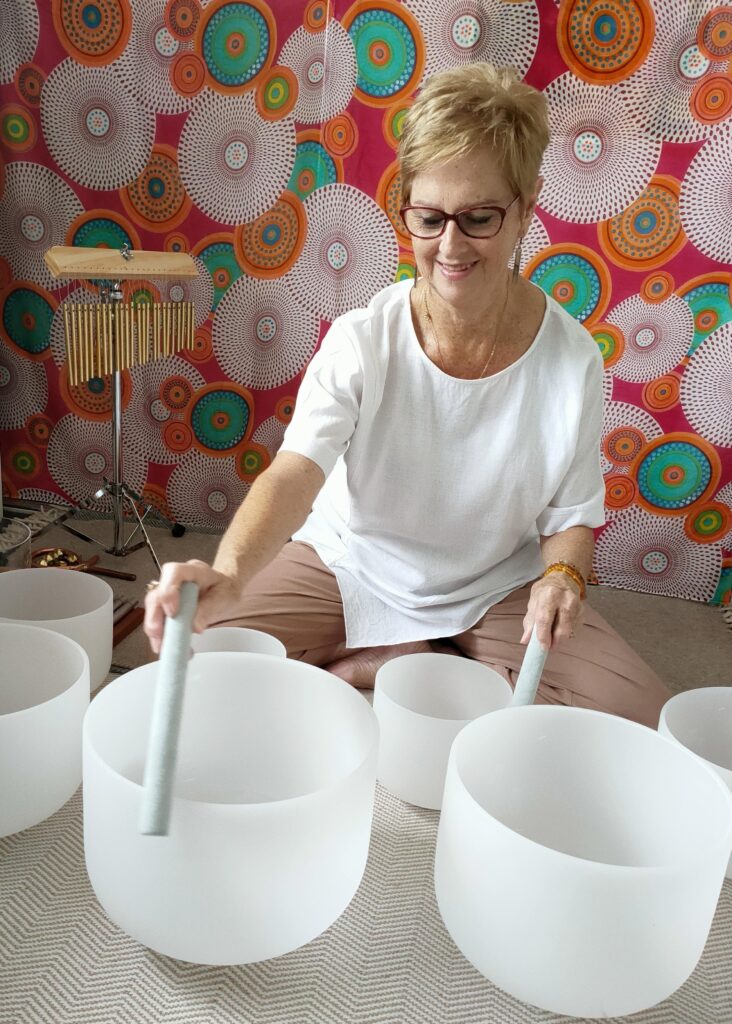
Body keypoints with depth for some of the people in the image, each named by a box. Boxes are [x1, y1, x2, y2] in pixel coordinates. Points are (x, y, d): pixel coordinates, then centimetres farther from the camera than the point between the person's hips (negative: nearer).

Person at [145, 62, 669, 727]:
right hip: (348, 565, 0)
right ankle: (423, 664, -3)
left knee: (640, 723, -16)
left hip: (497, 587, 1)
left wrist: (562, 575, -26)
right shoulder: (361, 341, -18)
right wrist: (230, 573, -50)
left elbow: (572, 516, -4)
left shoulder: (572, 360, -15)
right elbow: (294, 473, -31)